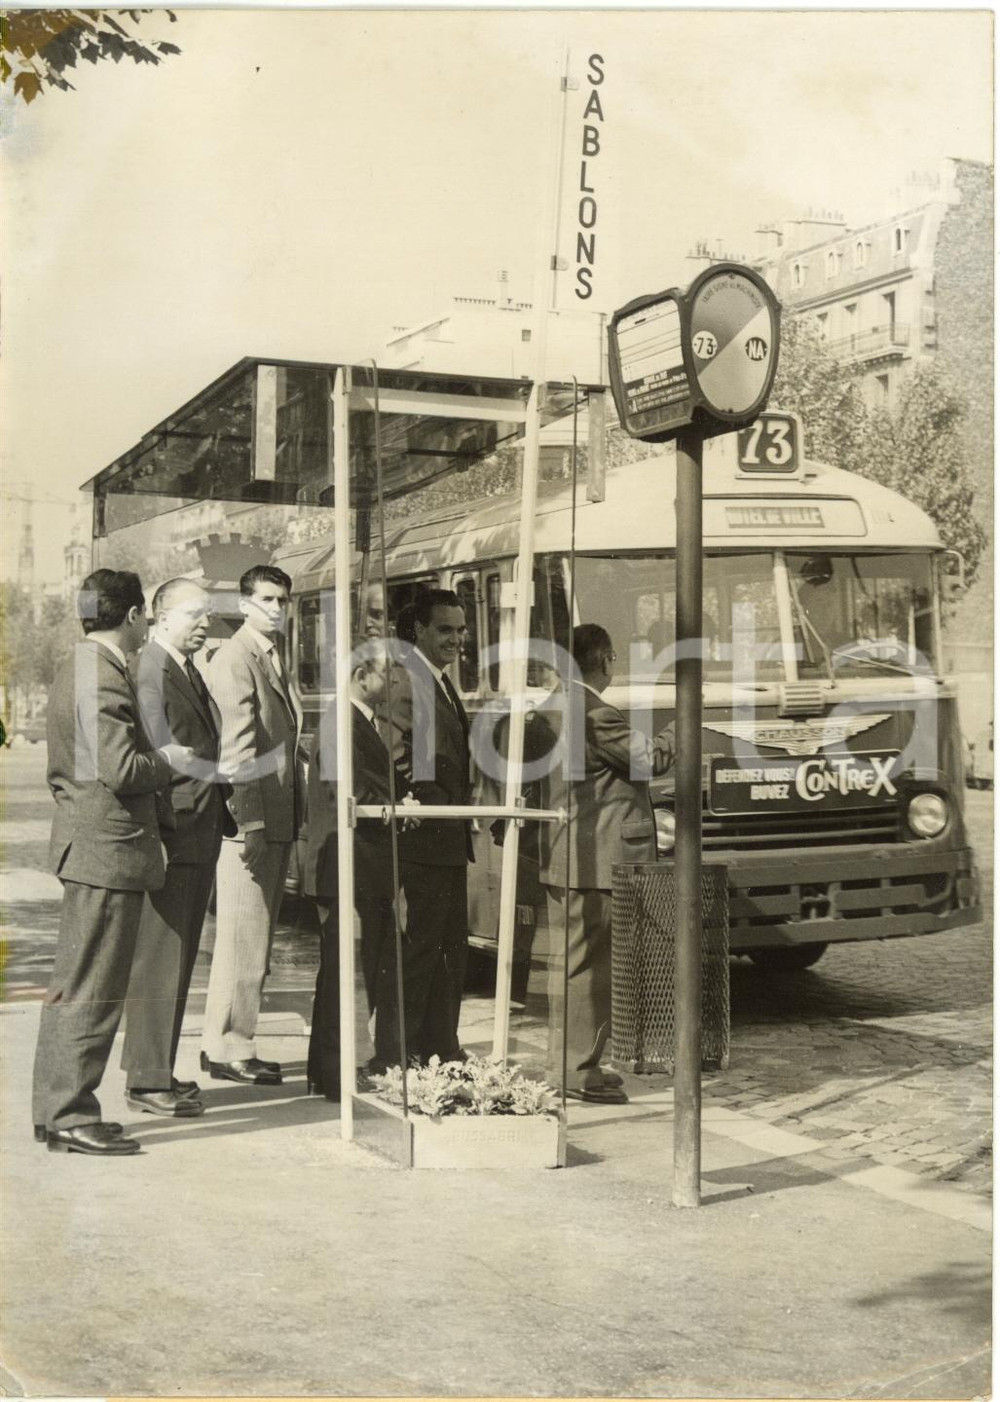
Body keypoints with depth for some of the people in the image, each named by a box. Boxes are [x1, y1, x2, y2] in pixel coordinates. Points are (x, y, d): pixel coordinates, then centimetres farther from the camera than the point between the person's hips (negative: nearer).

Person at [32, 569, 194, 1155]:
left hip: (84, 846, 11)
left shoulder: (78, 672, 16)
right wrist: (167, 761, -6)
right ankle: (72, 1116, 2)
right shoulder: (106, 678, -16)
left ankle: (55, 1108, 23)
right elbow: (119, 768, -23)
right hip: (110, 849, -11)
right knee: (93, 990, -4)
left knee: (72, 986, 15)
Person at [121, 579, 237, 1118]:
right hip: (169, 833, -10)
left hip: (199, 835, 10)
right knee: (158, 959, -4)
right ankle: (147, 1080, 3)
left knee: (178, 958, 15)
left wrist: (222, 813, 15)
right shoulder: (149, 672, -13)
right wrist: (156, 834, -22)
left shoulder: (190, 671, 18)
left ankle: (159, 1070, 24)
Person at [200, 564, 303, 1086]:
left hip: (276, 820, 9)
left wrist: (292, 817, 16)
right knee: (242, 938, -5)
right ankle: (226, 1049, 3)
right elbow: (237, 747, -18)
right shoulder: (234, 659, -11)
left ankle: (235, 1043, 21)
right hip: (249, 819, -9)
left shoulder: (274, 660, 18)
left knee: (256, 939, 13)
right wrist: (249, 822, -23)